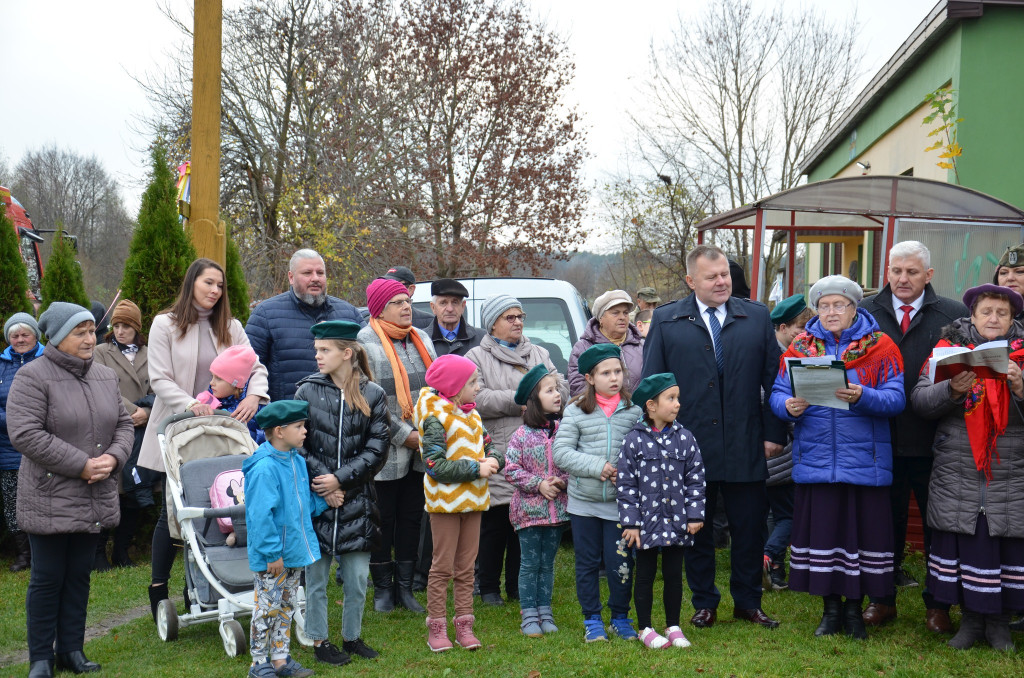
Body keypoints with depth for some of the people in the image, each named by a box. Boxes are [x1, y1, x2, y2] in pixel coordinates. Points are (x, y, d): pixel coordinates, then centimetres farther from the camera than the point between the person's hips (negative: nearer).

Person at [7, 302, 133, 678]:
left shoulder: (106, 376, 11)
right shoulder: (32, 377, -10)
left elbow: (123, 423, 14)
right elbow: (25, 434, -18)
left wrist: (113, 457, -8)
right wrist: (82, 465, -18)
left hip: (95, 499, 6)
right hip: (50, 499, -6)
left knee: (79, 576, 12)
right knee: (47, 578, 2)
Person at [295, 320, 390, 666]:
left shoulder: (373, 395, 0)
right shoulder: (307, 391, -1)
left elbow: (377, 449, -3)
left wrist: (341, 478, -12)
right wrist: (320, 482, -10)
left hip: (356, 500, 1)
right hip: (315, 497, -1)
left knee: (358, 577, 7)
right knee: (316, 576, 6)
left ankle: (352, 636, 25)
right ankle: (319, 640, 21)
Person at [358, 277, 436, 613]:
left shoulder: (421, 339, 12)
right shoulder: (365, 343, -9)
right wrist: (405, 435, -15)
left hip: (421, 451, 6)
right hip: (385, 453, -6)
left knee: (412, 517, 11)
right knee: (383, 520, 4)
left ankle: (405, 586, 22)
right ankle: (382, 588, 18)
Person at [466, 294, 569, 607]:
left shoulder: (539, 354, 19)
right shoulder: (477, 357, 4)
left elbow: (561, 390, 9)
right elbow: (476, 399, -11)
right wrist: (518, 401, -12)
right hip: (495, 454, -4)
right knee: (494, 524, 1)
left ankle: (518, 584, 18)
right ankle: (488, 587, 12)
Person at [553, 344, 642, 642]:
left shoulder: (634, 411, 1)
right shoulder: (575, 411, -1)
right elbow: (561, 452, -7)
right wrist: (597, 466, -16)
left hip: (620, 502, 0)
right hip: (583, 501, 0)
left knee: (620, 562, 2)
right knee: (587, 562, 10)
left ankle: (621, 618, 22)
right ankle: (592, 620, 24)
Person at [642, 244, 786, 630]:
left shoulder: (758, 317, 7)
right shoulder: (666, 321, 4)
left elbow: (773, 379, 6)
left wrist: (774, 433, 0)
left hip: (745, 447, 1)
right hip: (689, 446, -1)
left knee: (750, 528, 7)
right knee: (696, 529, 9)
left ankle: (748, 603, 23)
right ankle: (704, 603, 23)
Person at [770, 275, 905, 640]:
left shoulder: (880, 346, 2)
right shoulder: (800, 347, 9)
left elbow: (896, 399, -8)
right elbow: (778, 393, 5)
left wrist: (861, 397, -26)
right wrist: (788, 406, -17)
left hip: (865, 459, -2)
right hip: (815, 458, 2)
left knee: (863, 529, 2)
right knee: (820, 528, 5)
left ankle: (854, 607, 20)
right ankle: (831, 607, 21)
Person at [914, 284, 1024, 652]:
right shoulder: (950, 348, 6)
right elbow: (920, 400, -3)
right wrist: (953, 389, -20)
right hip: (957, 478, 0)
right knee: (961, 547, 3)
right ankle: (971, 619, 19)